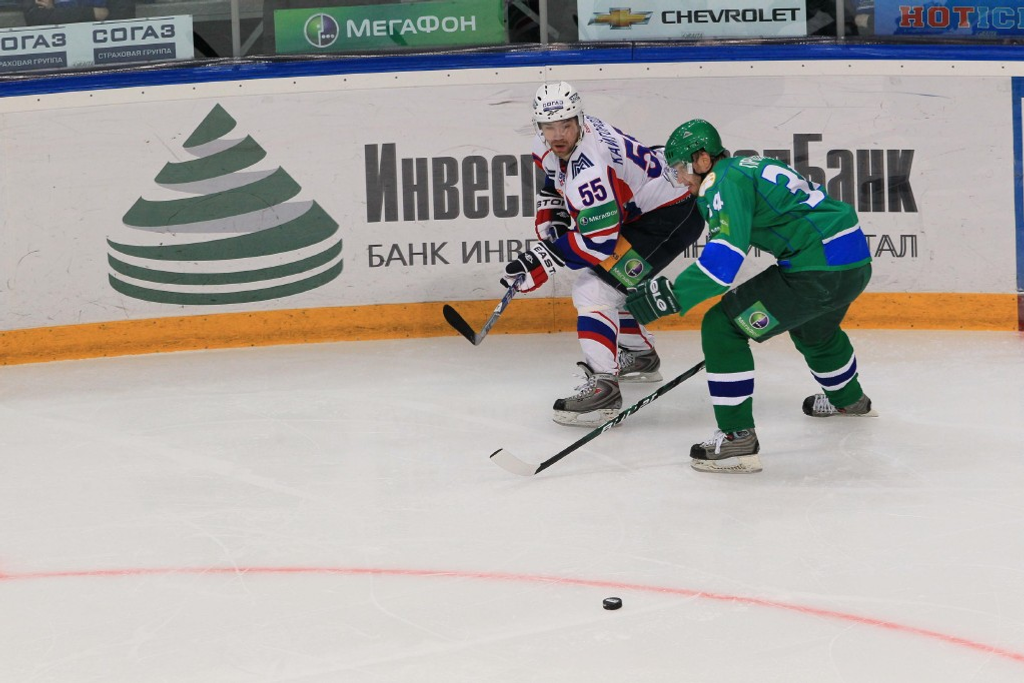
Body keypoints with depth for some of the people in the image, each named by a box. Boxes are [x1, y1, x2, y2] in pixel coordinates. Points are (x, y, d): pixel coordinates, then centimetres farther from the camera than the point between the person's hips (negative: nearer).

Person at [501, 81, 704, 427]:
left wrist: (544, 258, -32)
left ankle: (602, 387, -29)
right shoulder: (549, 143, -4)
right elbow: (556, 179, 21)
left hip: (673, 216, -11)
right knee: (591, 277, 22)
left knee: (595, 287, -20)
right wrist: (551, 215, 6)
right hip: (636, 212, 11)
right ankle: (640, 356, 41)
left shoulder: (588, 167, -33)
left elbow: (600, 239, -33)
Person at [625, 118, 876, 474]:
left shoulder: (727, 181, -9)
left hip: (819, 271, -10)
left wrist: (672, 294, -23)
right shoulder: (753, 167, 21)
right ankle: (848, 399, 67)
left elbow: (725, 256, -23)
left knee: (722, 327, -10)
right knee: (812, 328, 40)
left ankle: (737, 438, -12)